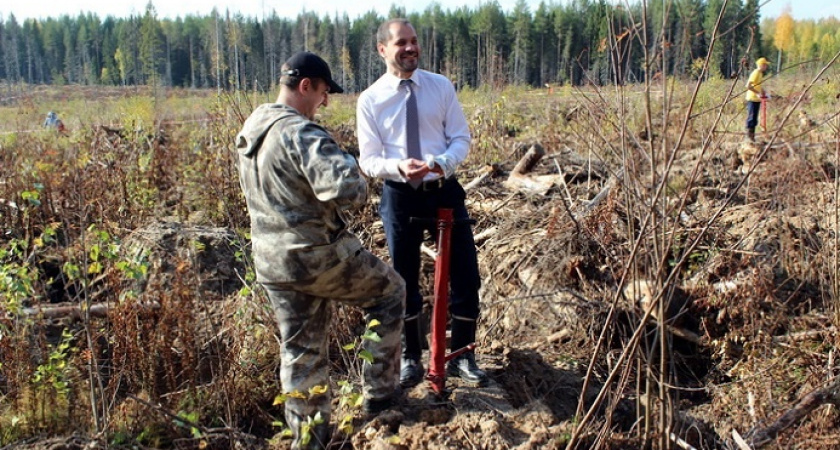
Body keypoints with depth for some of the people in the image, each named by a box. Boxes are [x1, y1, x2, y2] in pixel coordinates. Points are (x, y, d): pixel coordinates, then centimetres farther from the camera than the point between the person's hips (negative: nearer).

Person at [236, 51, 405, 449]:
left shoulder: (251, 130, 9)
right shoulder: (300, 133, -21)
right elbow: (347, 190, -33)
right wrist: (347, 163, -10)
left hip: (271, 263, 8)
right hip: (320, 255, -8)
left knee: (300, 351, 17)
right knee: (389, 290, 17)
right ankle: (380, 392, 23)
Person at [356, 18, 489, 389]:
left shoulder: (441, 86, 0)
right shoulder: (370, 100, -5)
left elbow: (461, 137, -1)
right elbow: (369, 160, -6)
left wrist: (445, 161, -23)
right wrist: (399, 166, -27)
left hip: (444, 190, 1)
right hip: (399, 196, -1)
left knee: (465, 275, 4)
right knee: (404, 281, 12)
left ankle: (461, 357, 24)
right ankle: (410, 359, 31)